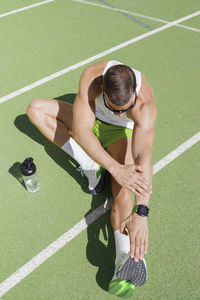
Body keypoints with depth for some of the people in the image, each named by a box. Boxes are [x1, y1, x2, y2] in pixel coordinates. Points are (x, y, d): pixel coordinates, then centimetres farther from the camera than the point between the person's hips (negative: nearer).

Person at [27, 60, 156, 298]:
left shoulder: (145, 104, -38)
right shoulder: (92, 76, -36)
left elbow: (144, 155, -48)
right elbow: (81, 131, -42)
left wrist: (141, 213, -56)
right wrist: (115, 167, -54)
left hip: (121, 133, -3)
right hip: (91, 120, 4)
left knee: (122, 188, -31)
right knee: (35, 109, -15)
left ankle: (125, 261, -44)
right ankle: (89, 166, -21)